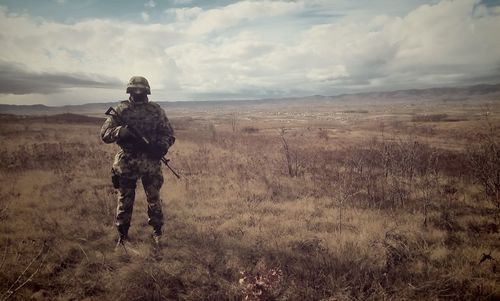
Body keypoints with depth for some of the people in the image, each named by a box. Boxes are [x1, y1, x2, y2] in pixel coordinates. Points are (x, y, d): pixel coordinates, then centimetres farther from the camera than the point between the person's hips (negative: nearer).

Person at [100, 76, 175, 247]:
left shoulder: (156, 110, 4)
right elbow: (104, 134, -1)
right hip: (126, 162, 0)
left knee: (154, 199, 6)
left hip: (151, 162, 0)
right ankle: (122, 235, 24)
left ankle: (157, 232, 22)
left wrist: (162, 146, -15)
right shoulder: (121, 110, 3)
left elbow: (169, 134, 6)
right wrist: (120, 131, -21)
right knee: (124, 201, 9)